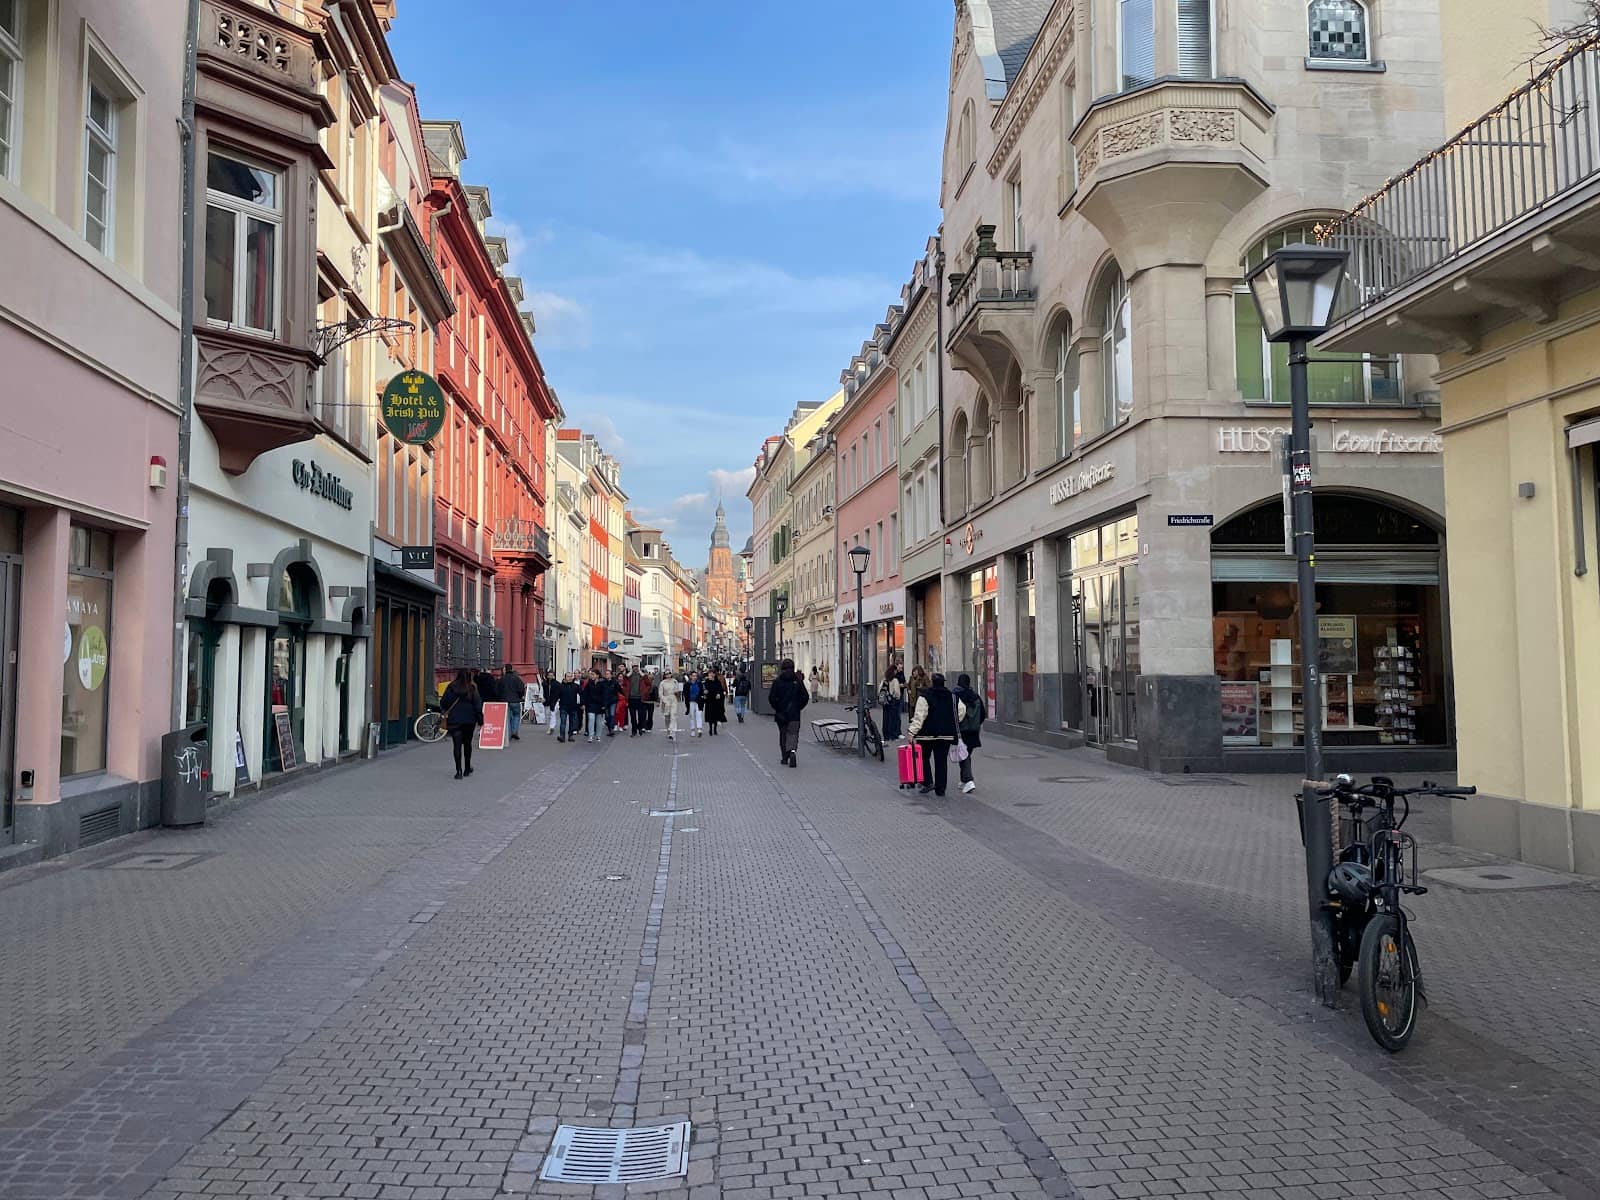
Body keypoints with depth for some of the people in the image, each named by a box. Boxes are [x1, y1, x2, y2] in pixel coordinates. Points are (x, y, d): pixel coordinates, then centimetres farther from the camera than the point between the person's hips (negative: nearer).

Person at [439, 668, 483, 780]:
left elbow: (443, 702, 2)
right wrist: (480, 719, 2)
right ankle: (467, 769, 24)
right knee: (467, 743, 16)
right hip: (469, 720, 1)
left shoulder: (451, 687, -3)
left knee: (457, 744, -2)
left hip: (454, 720, -1)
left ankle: (459, 771, -10)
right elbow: (477, 704, -4)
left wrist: (443, 712, 22)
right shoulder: (472, 688, -4)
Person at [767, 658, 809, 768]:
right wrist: (799, 707, 8)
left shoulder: (777, 681, -4)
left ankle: (785, 758, 18)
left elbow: (771, 698, -7)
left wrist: (777, 708, 6)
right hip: (794, 714, 0)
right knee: (793, 733, 2)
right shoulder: (798, 681, -2)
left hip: (781, 713, 0)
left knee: (783, 734, 14)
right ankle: (792, 750, -26)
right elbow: (805, 697, -3)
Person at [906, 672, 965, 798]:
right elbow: (962, 710, 9)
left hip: (927, 734, -4)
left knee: (924, 757, 11)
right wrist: (953, 724, 18)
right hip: (946, 734, 4)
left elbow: (919, 717, -16)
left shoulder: (925, 697, -11)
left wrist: (912, 732, -17)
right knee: (941, 760, 8)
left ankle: (928, 782, -3)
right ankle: (940, 789, 8)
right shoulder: (952, 696, 5)